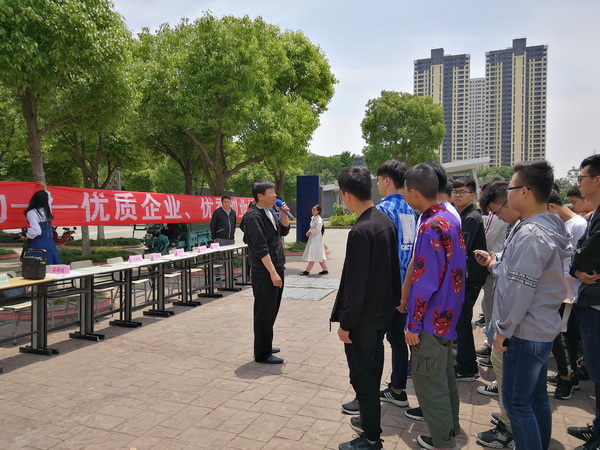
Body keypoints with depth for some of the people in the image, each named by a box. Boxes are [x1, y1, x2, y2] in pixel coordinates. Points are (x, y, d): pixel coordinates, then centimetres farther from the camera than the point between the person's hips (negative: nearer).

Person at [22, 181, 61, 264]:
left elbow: (36, 230, -21)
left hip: (37, 244, -5)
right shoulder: (47, 210, 4)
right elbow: (49, 198, 27)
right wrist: (45, 187, 39)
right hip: (49, 242, 5)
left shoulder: (31, 213, -13)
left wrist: (26, 237, -4)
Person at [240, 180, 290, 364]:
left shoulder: (271, 212, 11)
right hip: (264, 272, -9)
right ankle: (262, 354, 9)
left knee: (271, 311, 17)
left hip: (275, 269, 9)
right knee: (264, 313, -1)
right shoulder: (254, 217, -16)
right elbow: (260, 248, -21)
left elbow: (284, 231, 21)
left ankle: (265, 345, 31)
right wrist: (272, 272, -22)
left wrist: (284, 214, 4)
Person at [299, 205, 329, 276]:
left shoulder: (319, 220, -18)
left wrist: (310, 232, -10)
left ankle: (307, 270, 0)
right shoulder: (313, 218, 11)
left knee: (313, 255, -4)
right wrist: (309, 232, 4)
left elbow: (317, 230, -23)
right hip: (312, 238, 10)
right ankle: (325, 270, 18)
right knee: (319, 255, 12)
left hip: (316, 238, -10)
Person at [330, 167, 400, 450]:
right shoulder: (386, 221, 3)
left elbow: (355, 284, -23)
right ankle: (370, 418, 39)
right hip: (382, 310, 9)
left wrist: (345, 322, -14)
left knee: (362, 375, 5)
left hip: (363, 316, -9)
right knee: (373, 369, 22)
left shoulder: (360, 231, -24)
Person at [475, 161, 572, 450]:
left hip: (525, 332, -10)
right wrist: (495, 265, 14)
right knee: (536, 395, 20)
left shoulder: (531, 235, -22)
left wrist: (503, 329, -15)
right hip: (541, 328, 10)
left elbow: (520, 290, -23)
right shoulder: (546, 227, 9)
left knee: (516, 401, 1)